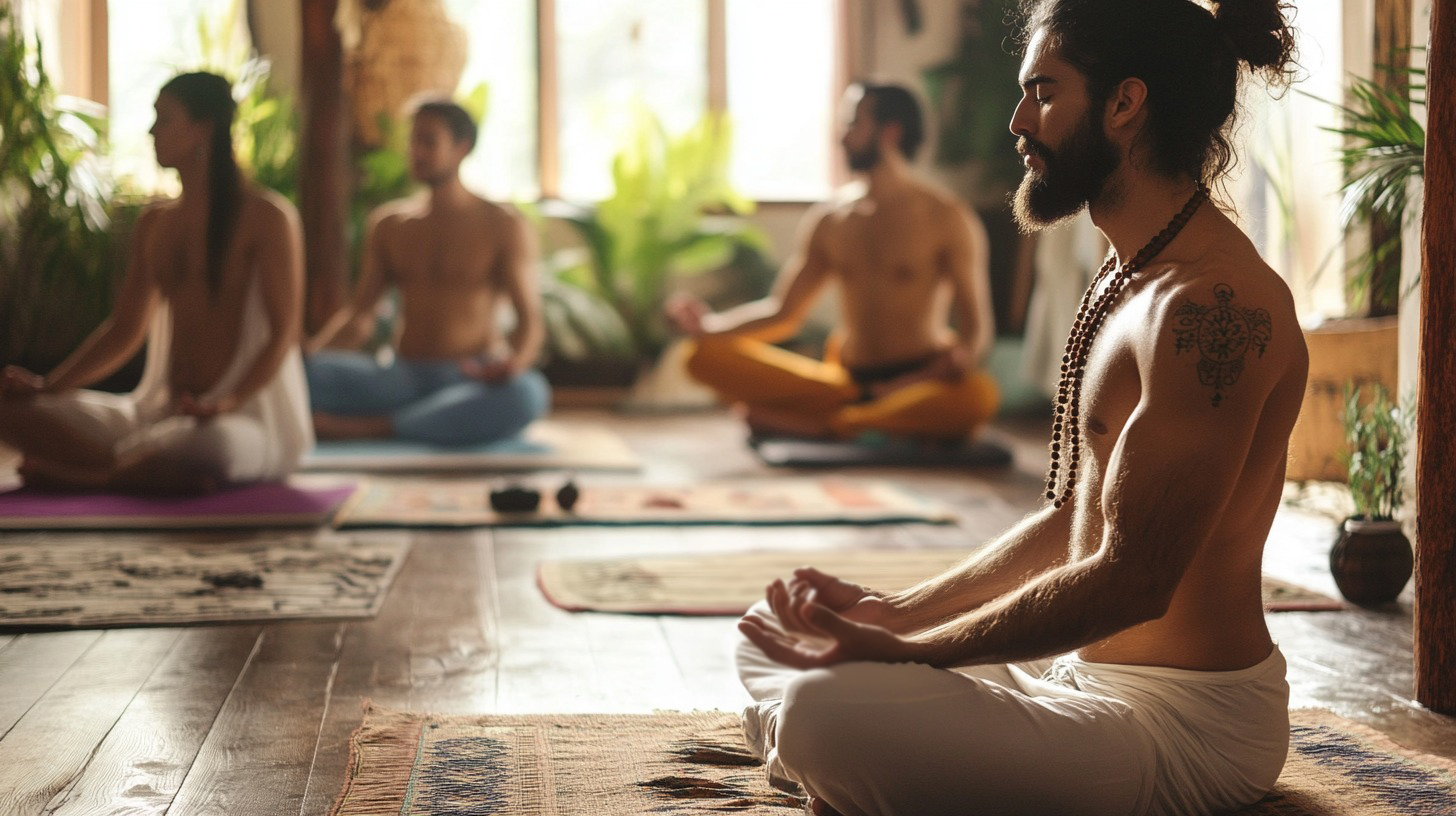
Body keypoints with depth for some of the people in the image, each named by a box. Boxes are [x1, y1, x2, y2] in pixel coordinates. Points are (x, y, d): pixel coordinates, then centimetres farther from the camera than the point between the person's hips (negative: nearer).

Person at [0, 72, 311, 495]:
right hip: (162, 411, 7)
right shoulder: (154, 224, 16)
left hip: (249, 420, -6)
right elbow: (124, 329, 17)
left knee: (213, 442, -44)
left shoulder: (265, 217, -5)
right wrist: (48, 385, 3)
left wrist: (230, 401, -28)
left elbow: (284, 332, -11)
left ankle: (79, 474, -18)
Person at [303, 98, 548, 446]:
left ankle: (367, 427, -32)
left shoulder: (503, 226, 1)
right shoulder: (387, 223, 13)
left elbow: (530, 322, -5)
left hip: (474, 381, -2)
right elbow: (360, 313, 12)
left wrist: (517, 360, -29)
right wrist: (313, 344, -10)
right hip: (403, 377, 2)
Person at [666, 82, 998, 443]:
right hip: (844, 382, 4)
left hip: (918, 383, -3)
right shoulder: (829, 222, 15)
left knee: (978, 396, -40)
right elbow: (783, 313, 15)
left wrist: (962, 356, -30)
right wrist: (709, 326, -2)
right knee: (707, 355, -14)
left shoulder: (946, 218, 1)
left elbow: (976, 329, -6)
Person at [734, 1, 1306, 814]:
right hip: (1085, 670, 10)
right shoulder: (1128, 280, 13)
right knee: (776, 638, 16)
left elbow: (1130, 581, -24)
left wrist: (894, 650, -19)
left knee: (822, 715, -31)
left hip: (1185, 718, -10)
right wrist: (894, 611, 4)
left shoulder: (1214, 302, -21)